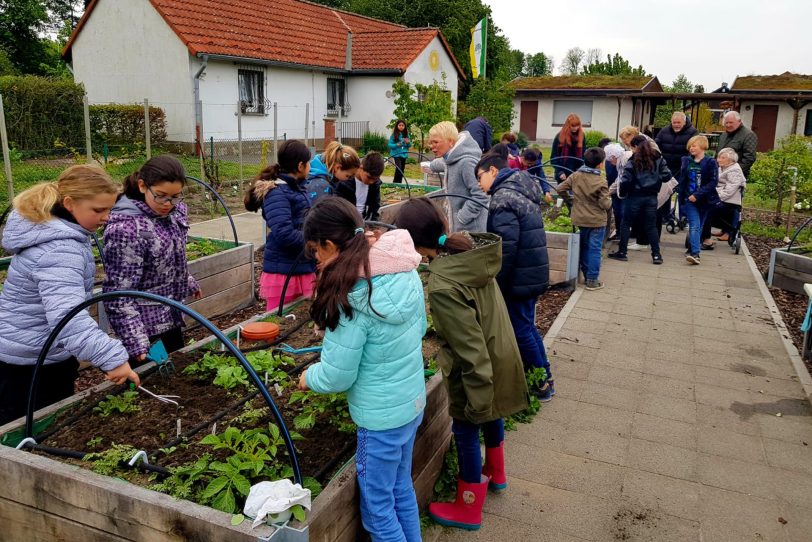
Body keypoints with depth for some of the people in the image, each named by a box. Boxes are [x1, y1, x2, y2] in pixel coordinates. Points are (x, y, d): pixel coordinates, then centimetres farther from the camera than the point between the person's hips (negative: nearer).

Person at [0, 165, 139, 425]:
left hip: (49, 353, 10)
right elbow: (67, 316, -42)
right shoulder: (59, 250, -30)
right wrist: (112, 357, -48)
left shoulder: (49, 228, 3)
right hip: (29, 362, -10)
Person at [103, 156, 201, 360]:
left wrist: (188, 282, 27)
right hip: (145, 325, -7)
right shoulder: (125, 228, -24)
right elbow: (119, 295, -24)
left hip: (171, 318, 7)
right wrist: (138, 345, -29)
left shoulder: (174, 211, -3)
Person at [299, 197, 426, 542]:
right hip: (413, 403, 8)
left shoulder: (350, 296, -28)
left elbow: (337, 377, -19)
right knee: (402, 492, 26)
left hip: (381, 416, -8)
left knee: (378, 509, 14)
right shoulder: (406, 271, -6)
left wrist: (308, 378, 1)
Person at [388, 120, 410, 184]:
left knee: (402, 169, 8)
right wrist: (396, 145, -21)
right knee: (399, 168, -18)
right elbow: (390, 145, -5)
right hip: (396, 154, -4)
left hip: (404, 154, 4)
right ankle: (395, 183, -3)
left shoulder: (406, 134, 5)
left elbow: (410, 145, 11)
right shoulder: (394, 135, -6)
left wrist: (408, 142, -11)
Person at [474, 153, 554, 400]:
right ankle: (544, 380, 32)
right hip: (534, 274, 10)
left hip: (518, 278, -10)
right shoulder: (524, 193, 13)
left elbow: (506, 246, -25)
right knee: (527, 326, 20)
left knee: (521, 330, 4)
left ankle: (541, 384, 16)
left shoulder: (503, 198, -18)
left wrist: (494, 282, -17)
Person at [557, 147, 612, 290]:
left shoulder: (575, 176, -3)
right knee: (594, 250, 2)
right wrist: (610, 201, 6)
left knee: (584, 247, 18)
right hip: (597, 221, -5)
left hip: (580, 219, 5)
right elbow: (605, 204, -16)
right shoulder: (600, 182, -17)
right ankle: (592, 280, 5)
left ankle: (587, 275, 28)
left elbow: (560, 188, -1)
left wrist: (569, 198, 15)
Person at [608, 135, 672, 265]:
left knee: (625, 224, 9)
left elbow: (626, 180, -13)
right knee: (651, 226, 10)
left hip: (635, 197, -4)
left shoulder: (632, 161, -9)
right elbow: (666, 176, 1)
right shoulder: (658, 159, 4)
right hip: (651, 197, 4)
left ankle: (622, 252, 12)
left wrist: (622, 193, 2)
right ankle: (656, 255, 9)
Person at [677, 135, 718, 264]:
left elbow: (713, 182, -11)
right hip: (689, 200, 1)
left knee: (699, 226, 8)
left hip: (704, 200, -1)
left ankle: (691, 250, 21)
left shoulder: (710, 163, -4)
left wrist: (697, 195, -19)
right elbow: (682, 180, 10)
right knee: (695, 226, -11)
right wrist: (682, 197, 2)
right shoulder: (686, 161, 6)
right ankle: (695, 254, -18)